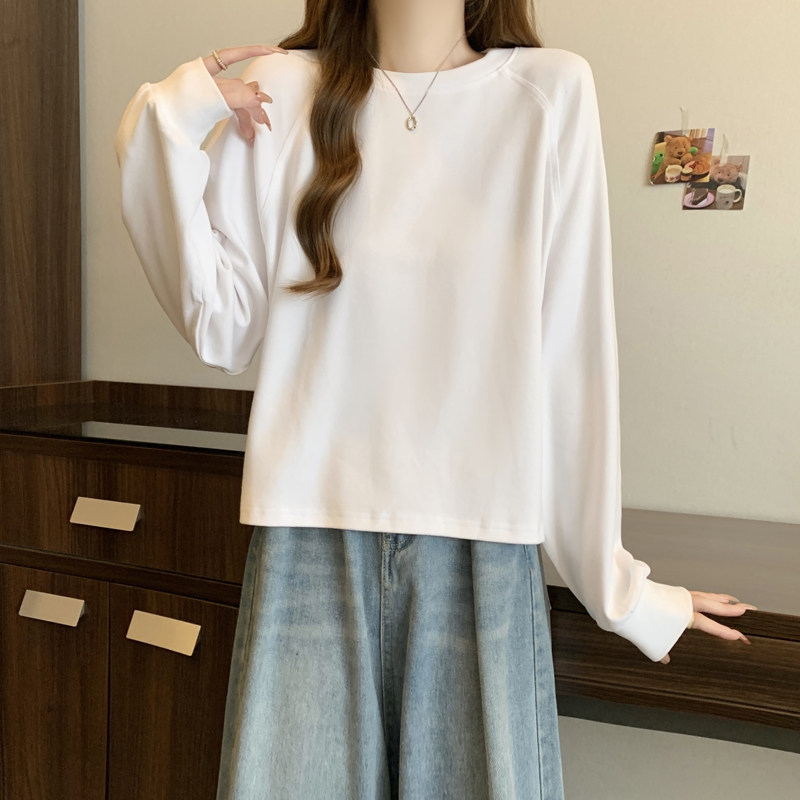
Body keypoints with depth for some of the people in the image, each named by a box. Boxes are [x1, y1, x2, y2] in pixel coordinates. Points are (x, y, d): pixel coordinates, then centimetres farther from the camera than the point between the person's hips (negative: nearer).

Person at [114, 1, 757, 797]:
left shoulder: (552, 93, 0)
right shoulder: (279, 94, 4)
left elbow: (574, 356, 0)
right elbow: (221, 329, 2)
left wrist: (616, 581, 3)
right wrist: (169, 130, -6)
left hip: (484, 554, 0)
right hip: (310, 545, 1)